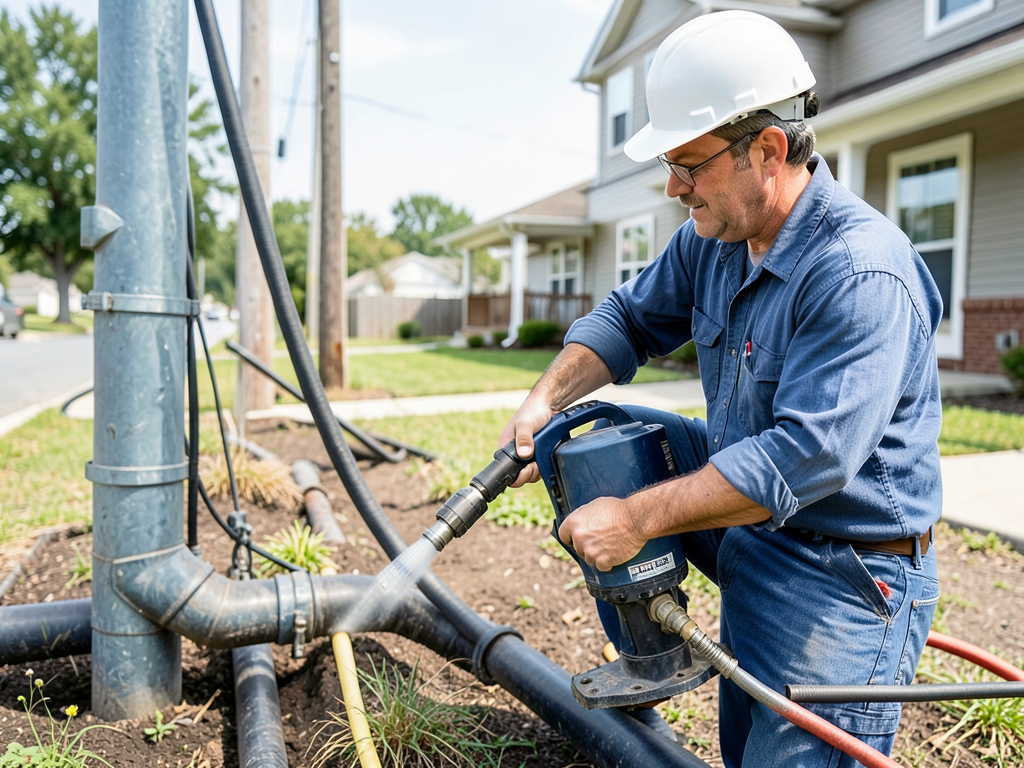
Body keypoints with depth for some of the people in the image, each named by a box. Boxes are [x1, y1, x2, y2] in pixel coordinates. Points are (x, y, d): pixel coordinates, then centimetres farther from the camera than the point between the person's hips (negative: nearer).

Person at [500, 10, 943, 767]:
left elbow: (806, 456, -34)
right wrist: (545, 399, -7)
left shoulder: (861, 273, -28)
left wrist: (637, 519, -30)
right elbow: (632, 317, 8)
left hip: (845, 575, -7)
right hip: (751, 531, 7)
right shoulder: (714, 238, -2)